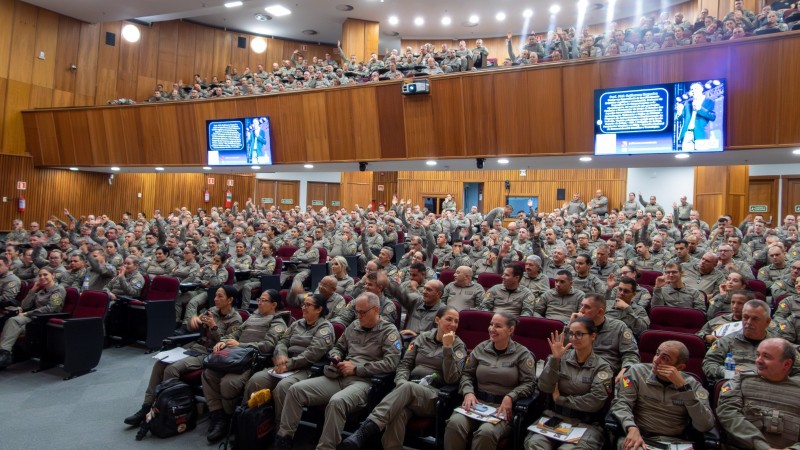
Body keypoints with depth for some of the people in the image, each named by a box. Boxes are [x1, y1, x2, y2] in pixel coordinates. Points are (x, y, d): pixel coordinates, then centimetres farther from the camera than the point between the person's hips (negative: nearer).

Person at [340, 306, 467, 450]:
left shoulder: (458, 346, 7)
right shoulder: (423, 337, 16)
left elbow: (451, 379, -6)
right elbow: (404, 364, 11)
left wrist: (447, 348, -15)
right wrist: (401, 382, -10)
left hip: (434, 396, -3)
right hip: (409, 389, 3)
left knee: (407, 388, -39)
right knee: (399, 411, -38)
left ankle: (363, 432, -51)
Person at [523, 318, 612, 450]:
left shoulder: (601, 367, 2)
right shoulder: (561, 357, 6)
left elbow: (596, 402, -10)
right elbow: (544, 388, -3)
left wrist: (560, 399, -6)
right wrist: (554, 359, -14)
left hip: (586, 423, -1)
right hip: (554, 416, 2)